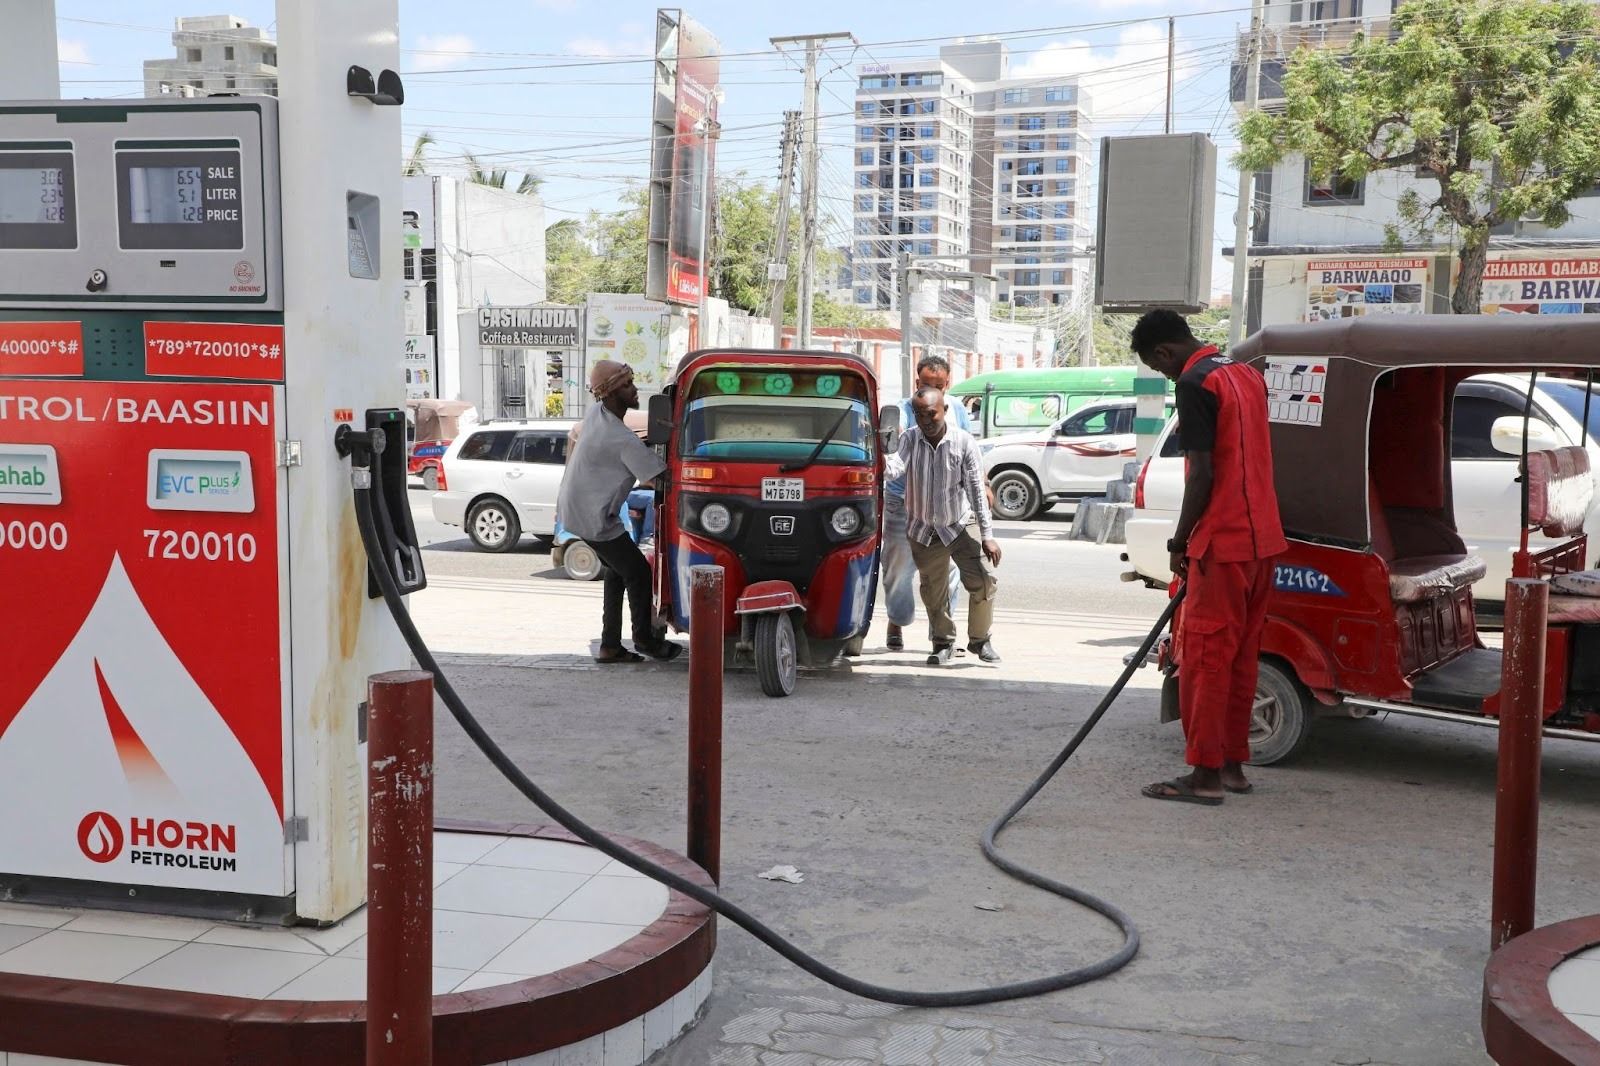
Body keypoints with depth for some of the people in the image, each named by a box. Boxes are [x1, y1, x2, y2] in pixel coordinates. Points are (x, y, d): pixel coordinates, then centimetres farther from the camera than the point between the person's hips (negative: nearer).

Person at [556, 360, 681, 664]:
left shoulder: (596, 413, 1)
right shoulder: (623, 440, -26)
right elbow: (662, 476, -23)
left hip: (572, 507, 9)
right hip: (592, 517, -9)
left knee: (617, 571, 16)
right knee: (638, 573, 2)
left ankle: (610, 646, 19)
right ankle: (644, 639, 17)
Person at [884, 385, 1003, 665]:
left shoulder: (963, 441, -14)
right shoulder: (910, 439, -10)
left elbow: (975, 488, -13)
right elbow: (897, 467, -28)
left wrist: (987, 534, -15)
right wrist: (881, 465, -52)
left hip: (961, 524, -1)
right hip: (924, 531, 1)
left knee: (983, 579, -11)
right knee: (933, 592, 9)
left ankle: (980, 639, 10)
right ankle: (943, 642, 30)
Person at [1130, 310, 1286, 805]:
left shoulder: (1196, 383, -13)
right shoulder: (1247, 375, 15)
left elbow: (1202, 473, -18)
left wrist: (1180, 541, -9)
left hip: (1223, 541, -9)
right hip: (1262, 537, 9)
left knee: (1204, 657, -3)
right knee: (1241, 654, 14)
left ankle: (1205, 774, 0)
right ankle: (1232, 764, 20)